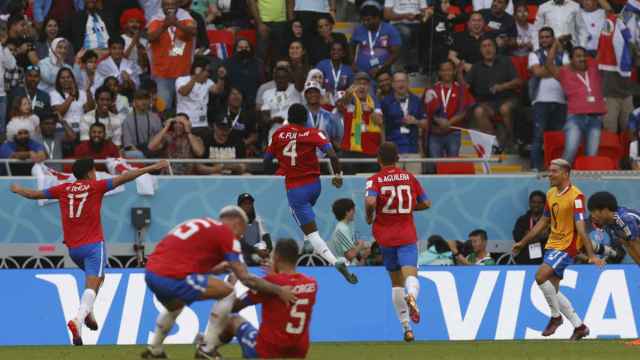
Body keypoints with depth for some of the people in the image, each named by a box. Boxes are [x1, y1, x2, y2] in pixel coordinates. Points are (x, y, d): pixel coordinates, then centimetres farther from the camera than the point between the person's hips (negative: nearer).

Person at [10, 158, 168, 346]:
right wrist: (152, 168, -8)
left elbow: (34, 194, 18)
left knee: (98, 277, 28)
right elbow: (124, 178, -9)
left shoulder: (63, 189, 8)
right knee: (92, 286, -13)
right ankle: (78, 319, -36)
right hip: (93, 245, -5)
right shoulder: (95, 186, -2)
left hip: (73, 248, 5)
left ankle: (88, 313, 13)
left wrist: (18, 190, 38)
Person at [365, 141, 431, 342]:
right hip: (407, 235, 0)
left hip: (385, 236, 0)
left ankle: (406, 327, 17)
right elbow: (426, 203, 9)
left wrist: (369, 218, -2)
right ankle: (411, 296, -52)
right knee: (410, 274, -16)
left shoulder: (374, 180, -3)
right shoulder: (409, 177, 5)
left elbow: (370, 202, -22)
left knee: (396, 282, 14)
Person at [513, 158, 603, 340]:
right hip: (552, 244, 9)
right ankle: (579, 326, 15)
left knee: (541, 276, -22)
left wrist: (591, 255, -26)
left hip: (567, 246, -9)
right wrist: (523, 242, 23)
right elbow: (543, 222, 20)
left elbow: (581, 228, -22)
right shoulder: (551, 194, 9)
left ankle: (555, 316, -4)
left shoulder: (576, 196, -16)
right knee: (552, 290, 6)